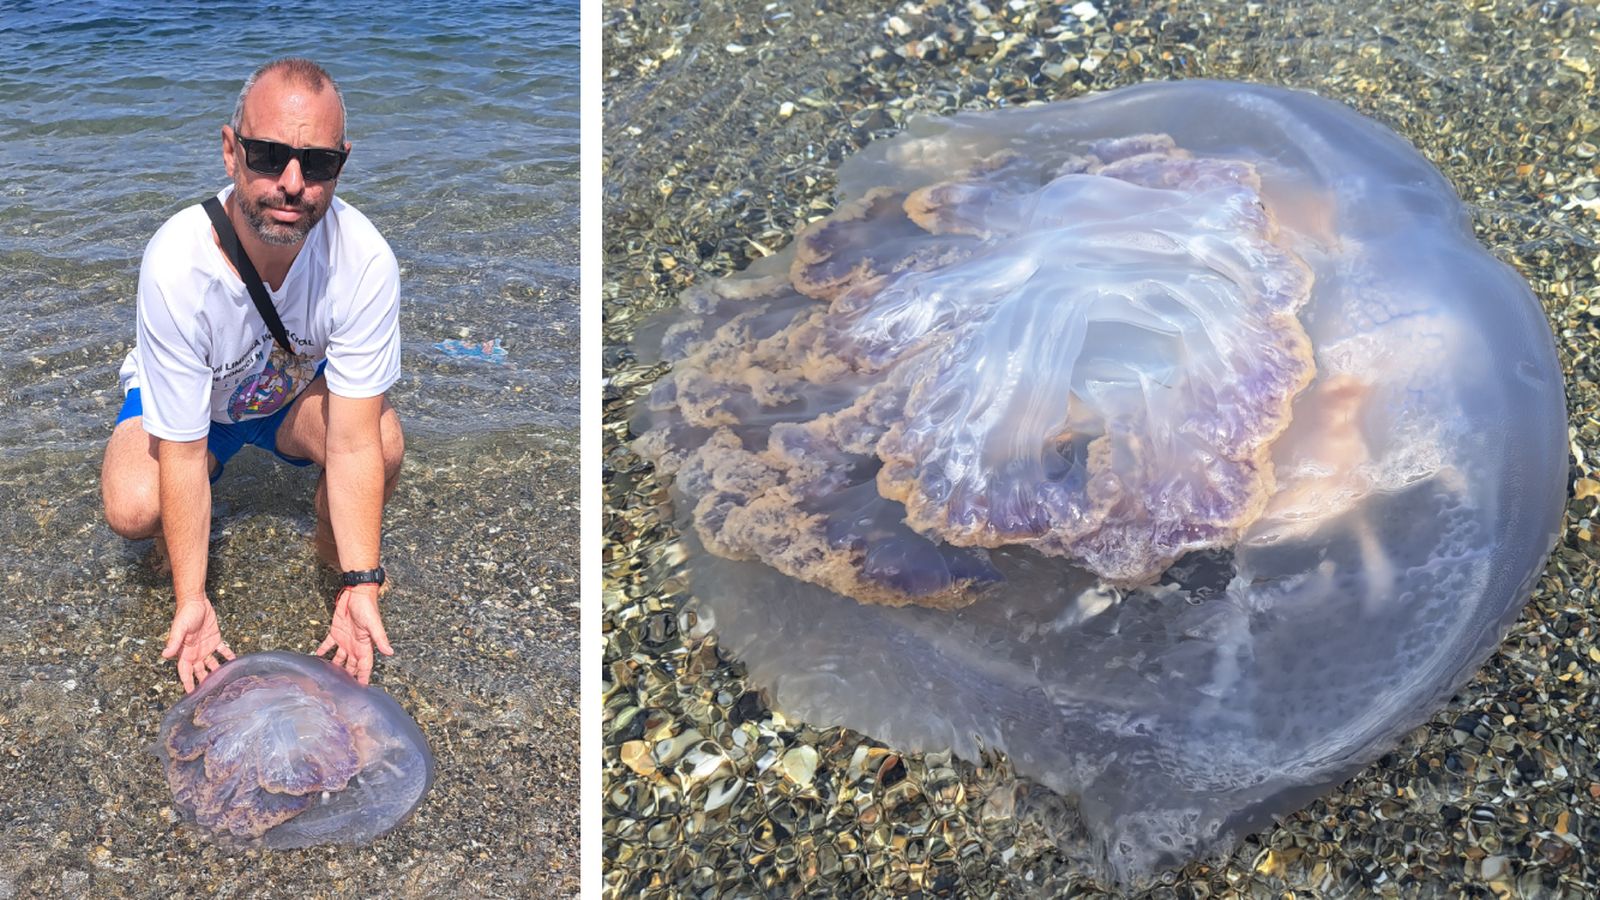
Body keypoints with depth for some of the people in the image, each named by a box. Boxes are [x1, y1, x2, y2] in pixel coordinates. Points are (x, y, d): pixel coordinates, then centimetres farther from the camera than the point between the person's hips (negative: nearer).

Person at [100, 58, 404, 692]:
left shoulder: (365, 260, -33)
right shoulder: (176, 265, -37)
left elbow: (354, 442, -31)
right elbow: (183, 455, -30)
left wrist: (361, 586, -36)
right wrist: (191, 603, -30)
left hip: (300, 390, 1)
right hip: (186, 402, -1)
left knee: (386, 443, -29)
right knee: (134, 509, -30)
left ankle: (334, 567, 3)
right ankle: (186, 548, 9)